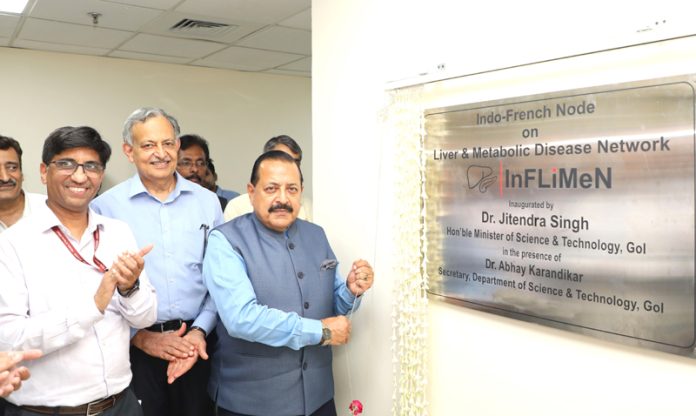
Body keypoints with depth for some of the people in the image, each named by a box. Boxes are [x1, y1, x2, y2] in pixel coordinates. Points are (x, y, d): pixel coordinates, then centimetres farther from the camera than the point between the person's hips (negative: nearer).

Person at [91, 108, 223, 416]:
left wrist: (200, 330, -5)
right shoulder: (106, 207, -4)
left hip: (195, 344, 2)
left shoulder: (207, 201, 3)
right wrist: (141, 336, -8)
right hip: (135, 347, -2)